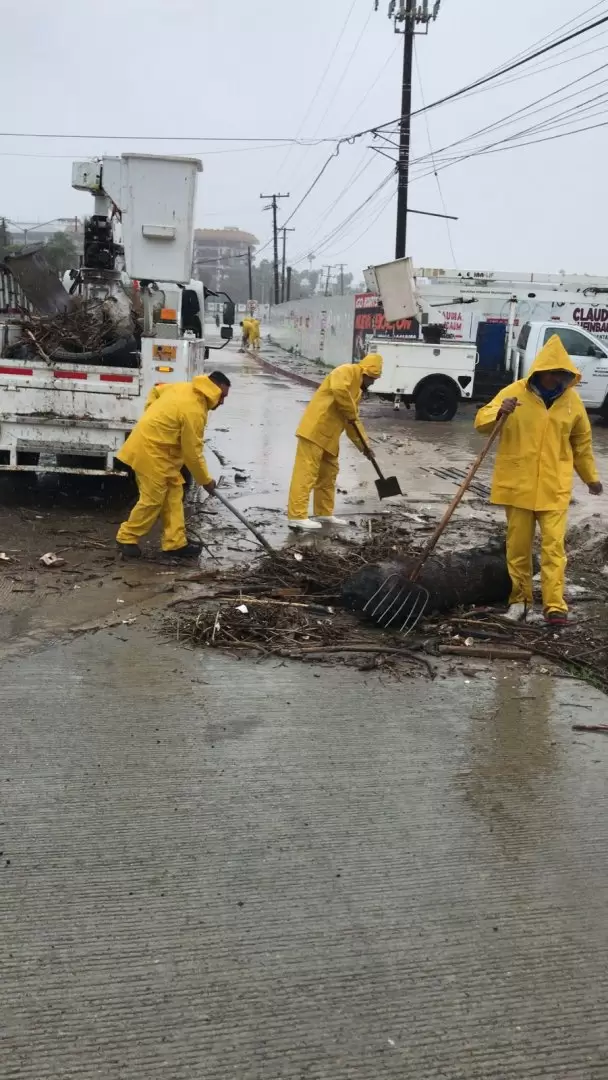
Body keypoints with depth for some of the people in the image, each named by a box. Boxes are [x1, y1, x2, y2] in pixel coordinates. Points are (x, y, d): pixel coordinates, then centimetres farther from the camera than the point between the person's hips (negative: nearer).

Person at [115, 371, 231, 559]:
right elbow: (192, 453, -16)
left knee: (174, 493, 10)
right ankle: (126, 539, 10)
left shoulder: (183, 388, 6)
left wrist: (151, 419, 22)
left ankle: (175, 542, 12)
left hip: (150, 442, 10)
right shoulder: (194, 411, -21)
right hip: (151, 451, -10)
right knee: (153, 500, -5)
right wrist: (205, 480, -4)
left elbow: (156, 391, 22)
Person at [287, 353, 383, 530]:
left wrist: (363, 444, 21)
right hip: (314, 430, -10)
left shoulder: (357, 389, 24)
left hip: (328, 436, 10)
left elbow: (353, 420, 26)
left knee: (329, 473, 15)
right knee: (306, 472, -10)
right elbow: (339, 389, -28)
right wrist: (351, 412, -15)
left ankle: (324, 513, 25)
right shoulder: (347, 371, -6)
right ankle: (296, 516, -11)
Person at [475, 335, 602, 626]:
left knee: (554, 545, -5)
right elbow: (481, 422, -6)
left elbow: (581, 442, 15)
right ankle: (520, 599, 20)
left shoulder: (572, 400, 2)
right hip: (518, 485, 0)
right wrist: (499, 412, -28)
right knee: (518, 545, 7)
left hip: (555, 487, 1)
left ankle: (555, 605, -2)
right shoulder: (515, 392, -4)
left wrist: (591, 477, 23)